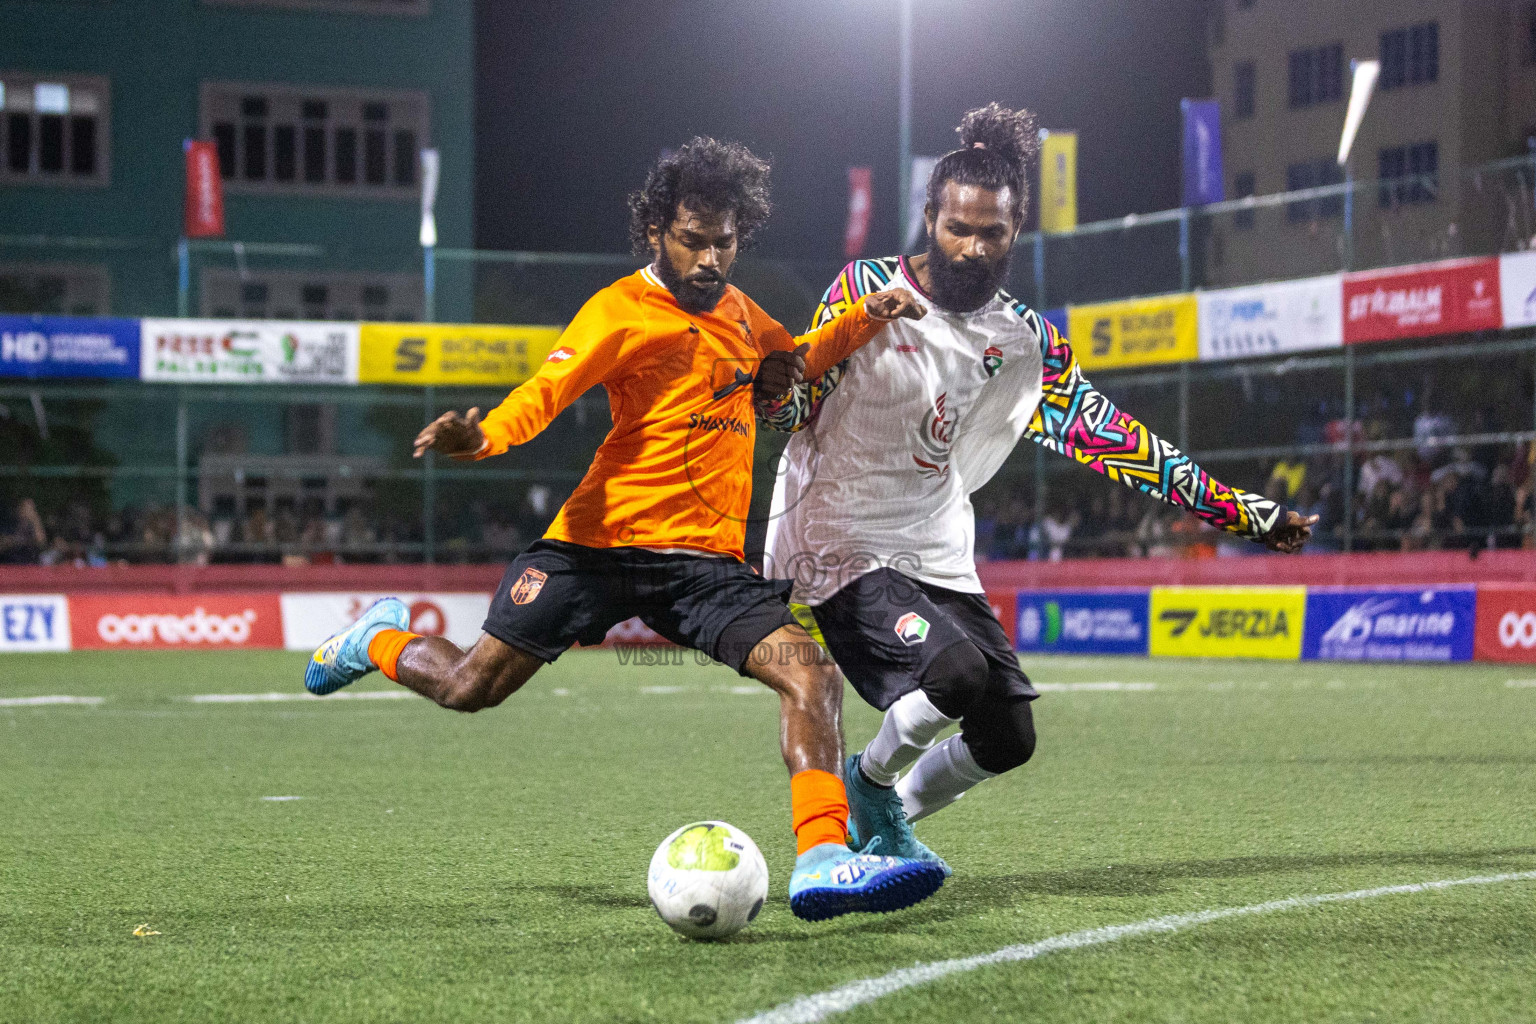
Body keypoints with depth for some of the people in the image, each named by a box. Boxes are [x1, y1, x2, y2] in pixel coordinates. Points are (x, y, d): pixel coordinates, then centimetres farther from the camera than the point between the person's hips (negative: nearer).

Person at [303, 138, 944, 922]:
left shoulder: (735, 311, 18)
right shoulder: (626, 311, -5)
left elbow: (794, 360, 38)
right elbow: (549, 387, -18)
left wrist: (866, 320, 21)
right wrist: (485, 434, -39)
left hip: (706, 560, 5)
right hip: (604, 539, -5)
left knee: (811, 674, -16)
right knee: (471, 688, 0)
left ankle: (822, 860, -23)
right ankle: (379, 640, 34)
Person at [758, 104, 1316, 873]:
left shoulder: (1026, 342, 7)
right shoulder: (867, 290, -7)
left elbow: (1110, 437, 7)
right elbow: (795, 407, -6)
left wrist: (1241, 512, 3)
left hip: (939, 559, 6)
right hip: (840, 545, -6)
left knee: (1007, 738, 1)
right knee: (955, 671, -28)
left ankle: (885, 822, 27)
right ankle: (870, 781, 2)